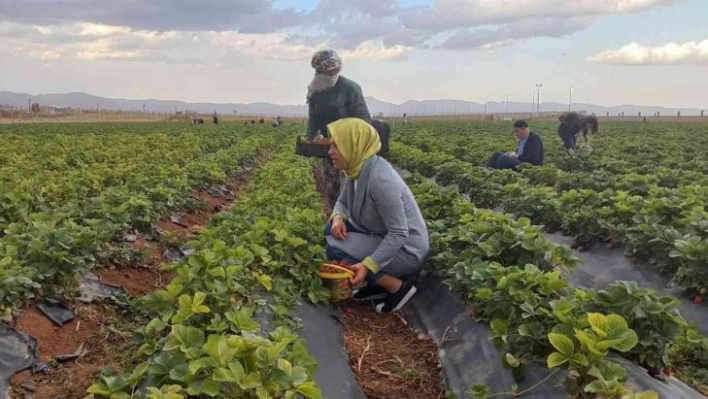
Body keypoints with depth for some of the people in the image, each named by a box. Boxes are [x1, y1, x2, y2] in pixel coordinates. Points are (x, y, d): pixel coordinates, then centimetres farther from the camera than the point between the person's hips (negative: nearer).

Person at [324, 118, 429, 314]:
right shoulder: (357, 169, -3)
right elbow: (342, 202, 13)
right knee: (332, 230, 5)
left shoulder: (380, 179, -30)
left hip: (405, 249, -9)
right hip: (383, 236, 9)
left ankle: (399, 286, -5)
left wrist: (368, 265, -31)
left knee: (335, 250, -18)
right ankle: (379, 284, 10)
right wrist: (338, 218, -11)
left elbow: (399, 234, -27)